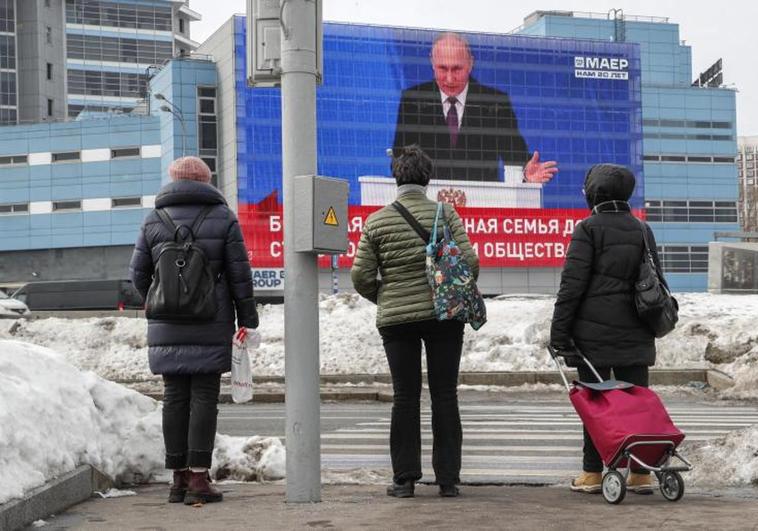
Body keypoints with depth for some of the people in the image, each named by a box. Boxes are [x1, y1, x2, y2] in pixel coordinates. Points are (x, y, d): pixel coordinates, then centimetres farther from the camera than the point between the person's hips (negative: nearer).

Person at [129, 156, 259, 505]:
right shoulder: (222, 217, 2)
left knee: (174, 397, 7)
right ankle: (198, 479, -5)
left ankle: (179, 478, 10)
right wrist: (247, 317, 5)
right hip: (211, 327, -2)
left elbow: (138, 274, 6)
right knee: (204, 397, -1)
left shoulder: (153, 221, 7)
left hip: (167, 329, 2)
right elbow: (239, 272, -1)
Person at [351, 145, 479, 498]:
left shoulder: (376, 221, 0)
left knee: (405, 397, 6)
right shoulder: (445, 213, -3)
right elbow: (469, 261, -9)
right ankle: (447, 478, 7)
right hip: (443, 315, -1)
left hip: (395, 319, 1)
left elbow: (361, 276, -1)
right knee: (445, 396, 6)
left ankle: (404, 478, 7)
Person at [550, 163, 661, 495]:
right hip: (635, 332, 5)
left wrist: (559, 331, -7)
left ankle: (592, 472, 3)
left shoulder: (589, 229, -6)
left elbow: (572, 283, -10)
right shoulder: (641, 230, 12)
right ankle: (641, 472, 5)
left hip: (594, 331, -4)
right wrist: (652, 325, 23)